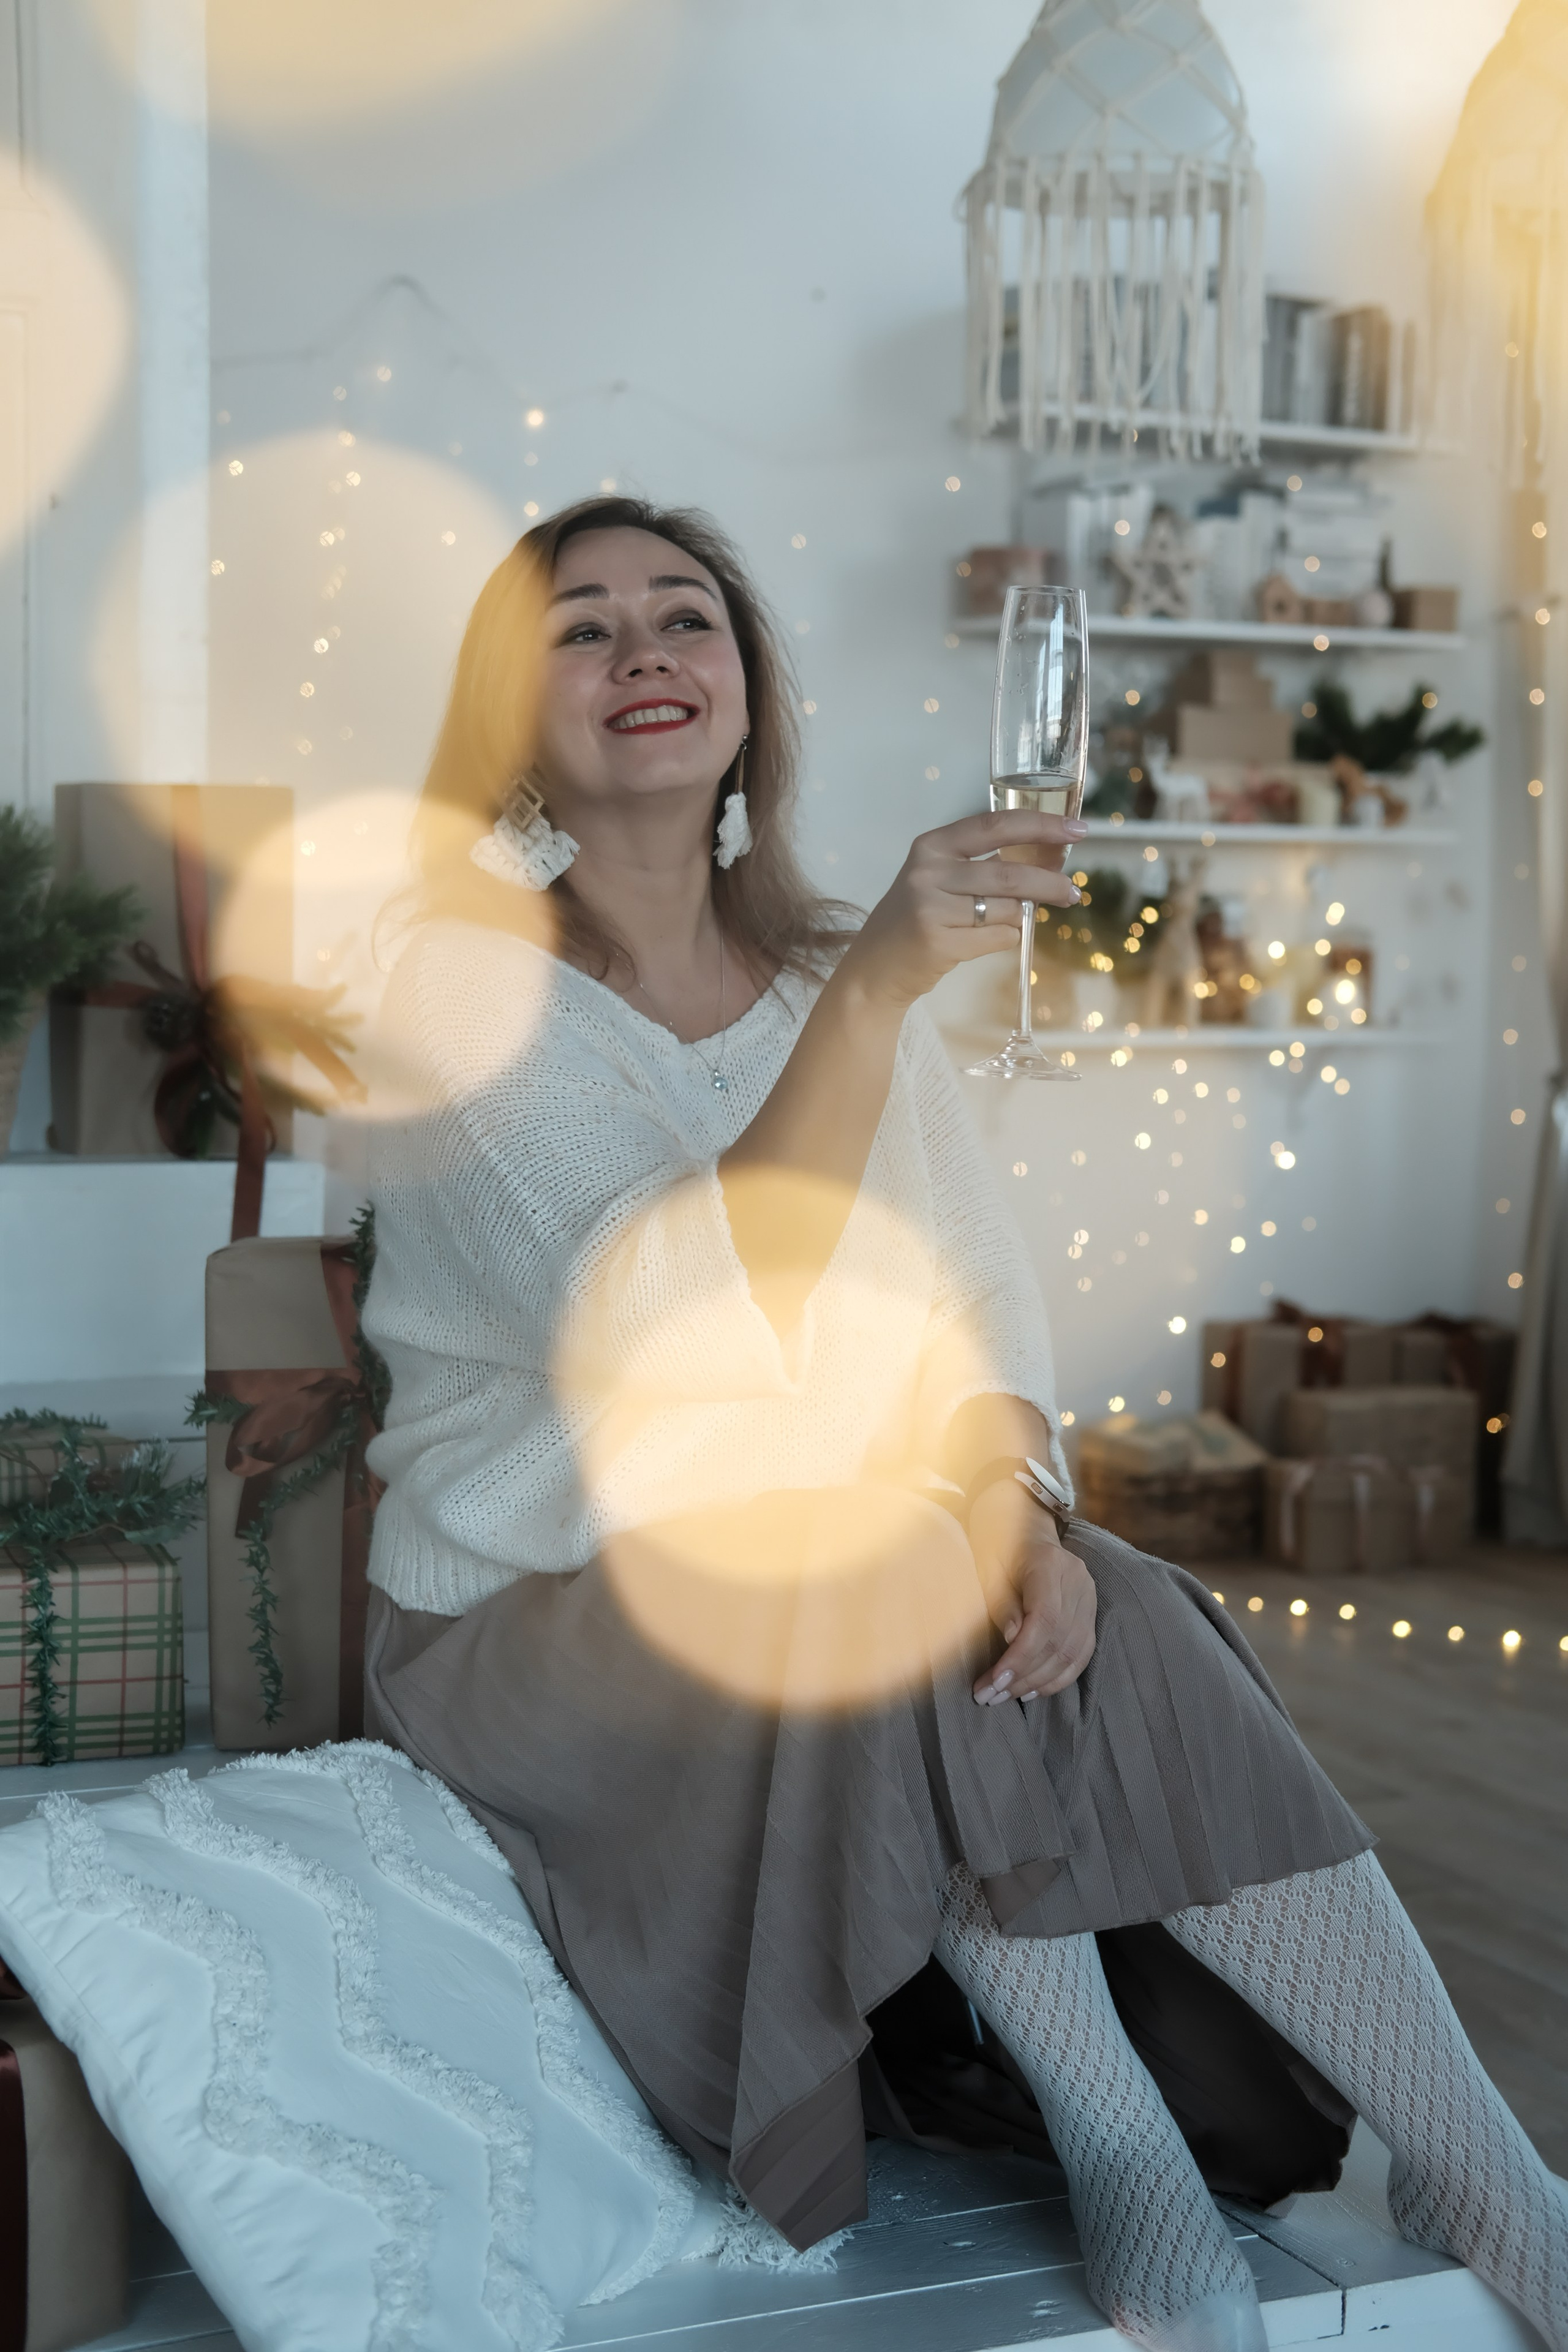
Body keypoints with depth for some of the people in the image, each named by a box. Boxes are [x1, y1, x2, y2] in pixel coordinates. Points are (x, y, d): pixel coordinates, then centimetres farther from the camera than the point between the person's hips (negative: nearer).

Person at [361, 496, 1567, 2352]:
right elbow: (679, 1330, -27)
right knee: (906, 1588, -31)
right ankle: (1109, 2132, -16)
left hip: (825, 1590, 5)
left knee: (1101, 1620, -22)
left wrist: (1010, 1502, -21)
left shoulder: (838, 972, 8)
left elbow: (965, 1303, 1)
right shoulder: (470, 994, -11)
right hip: (536, 1621, -4)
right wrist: (878, 985, -36)